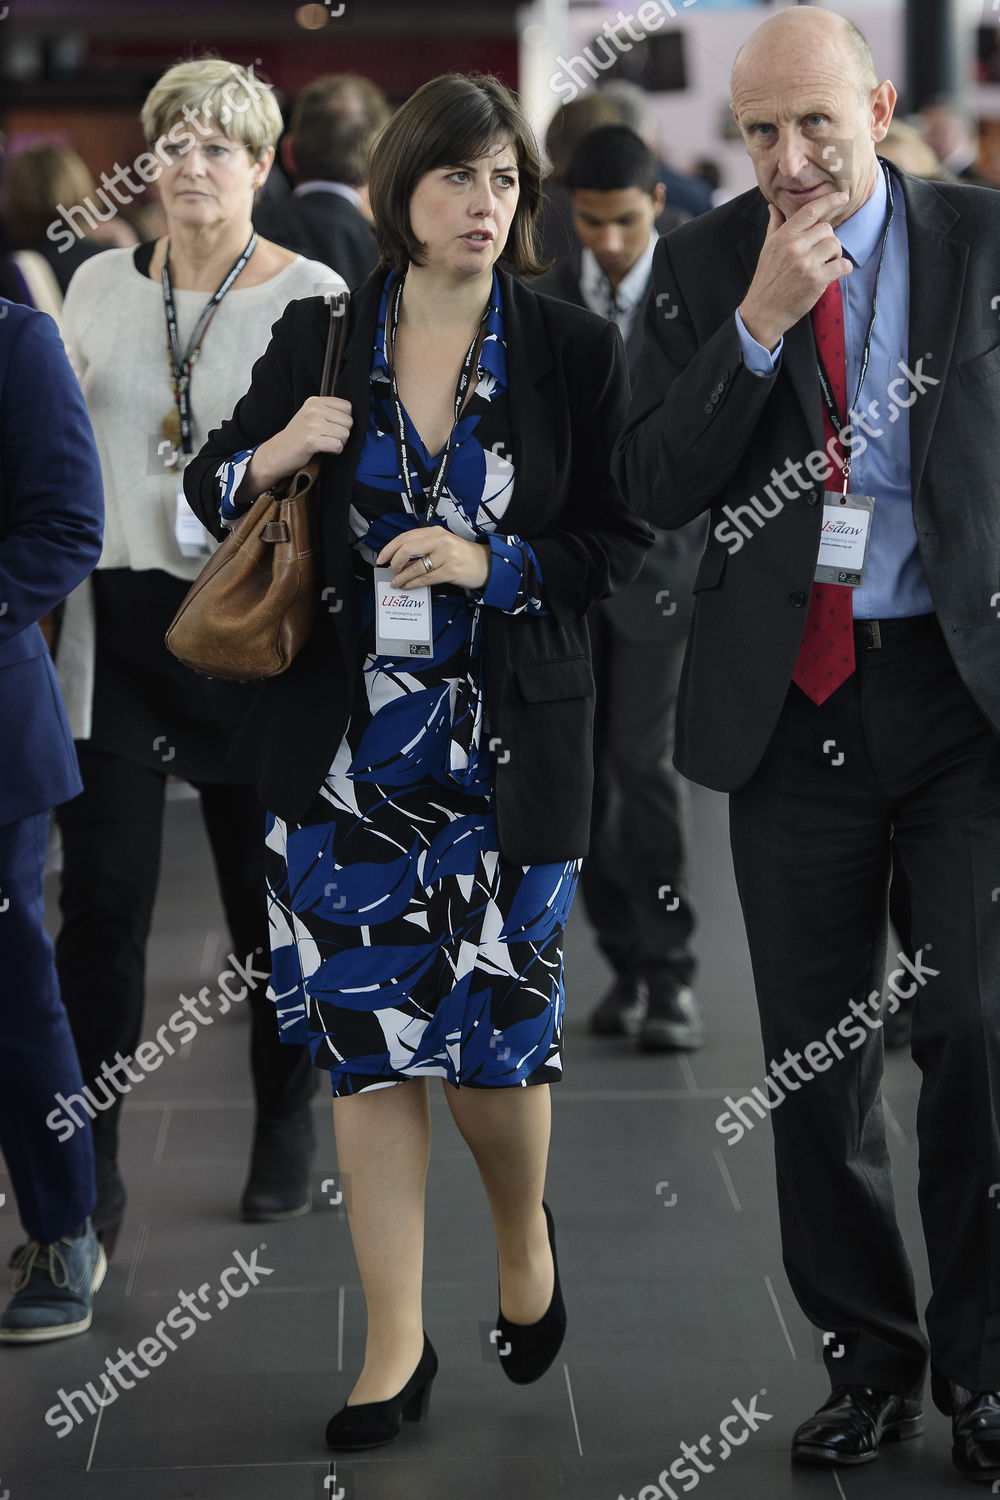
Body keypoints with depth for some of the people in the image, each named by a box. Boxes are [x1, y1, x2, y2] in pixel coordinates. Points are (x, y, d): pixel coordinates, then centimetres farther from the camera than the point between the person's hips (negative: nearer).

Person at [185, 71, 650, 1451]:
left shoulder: (576, 351, -2)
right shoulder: (319, 341, 3)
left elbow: (620, 543, 1)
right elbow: (211, 491, 11)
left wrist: (494, 564, -15)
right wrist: (269, 457, -11)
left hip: (506, 752, -1)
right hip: (348, 751, 2)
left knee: (493, 1028, 1)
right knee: (366, 1040, 4)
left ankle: (525, 1237, 34)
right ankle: (397, 1347, 15)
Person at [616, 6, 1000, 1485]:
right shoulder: (702, 264, 2)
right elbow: (658, 484, -6)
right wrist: (759, 322, -17)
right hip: (792, 699, 2)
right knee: (818, 1059, 8)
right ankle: (870, 1360, 23)